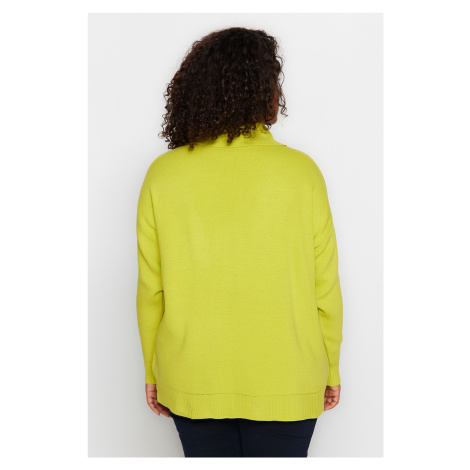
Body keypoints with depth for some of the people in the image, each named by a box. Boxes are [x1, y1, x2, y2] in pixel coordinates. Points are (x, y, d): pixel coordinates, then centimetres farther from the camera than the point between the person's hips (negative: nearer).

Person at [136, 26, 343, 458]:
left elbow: (151, 289, -2)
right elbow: (324, 286, -5)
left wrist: (153, 372, 11)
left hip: (192, 382, 2)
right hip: (283, 384, -1)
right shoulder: (301, 172, -11)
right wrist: (331, 369, 9)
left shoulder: (163, 174, -7)